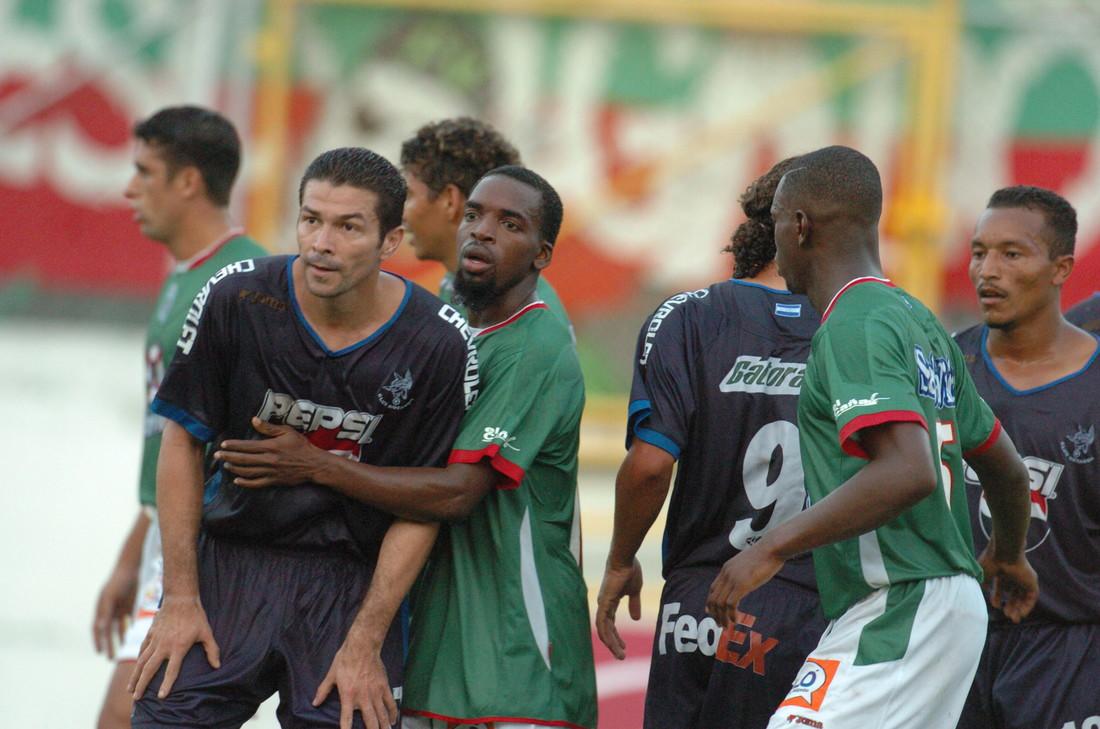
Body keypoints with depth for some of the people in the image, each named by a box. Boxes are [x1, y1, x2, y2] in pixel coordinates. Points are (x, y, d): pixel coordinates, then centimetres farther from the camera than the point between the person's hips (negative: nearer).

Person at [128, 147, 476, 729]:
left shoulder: (438, 347, -12)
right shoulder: (236, 299, -10)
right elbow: (183, 441, -2)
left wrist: (364, 644, -9)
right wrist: (180, 598, -4)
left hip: (354, 578, -1)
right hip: (230, 558, 1)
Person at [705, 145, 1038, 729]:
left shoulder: (854, 325, -12)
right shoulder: (918, 320, 18)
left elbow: (908, 472, -26)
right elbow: (1005, 467, 27)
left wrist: (772, 548, -23)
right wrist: (1010, 556, 47)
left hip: (900, 610, -10)